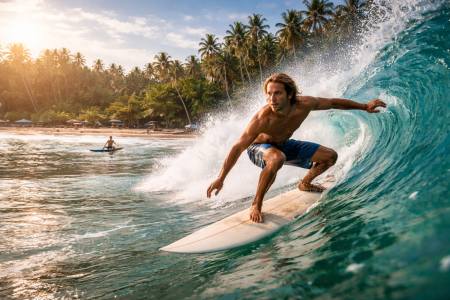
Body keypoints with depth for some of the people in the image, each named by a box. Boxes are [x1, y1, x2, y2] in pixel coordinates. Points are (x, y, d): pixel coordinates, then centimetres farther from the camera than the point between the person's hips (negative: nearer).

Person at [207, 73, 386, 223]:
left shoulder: (304, 105, -26)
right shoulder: (262, 120, -38)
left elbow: (334, 103, -8)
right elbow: (238, 148, -31)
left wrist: (365, 107, 2)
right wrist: (221, 178, -32)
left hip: (284, 145, 6)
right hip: (259, 148, -5)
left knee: (330, 156, 4)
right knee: (277, 159, -43)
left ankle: (305, 184, 31)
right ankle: (256, 204, -23)